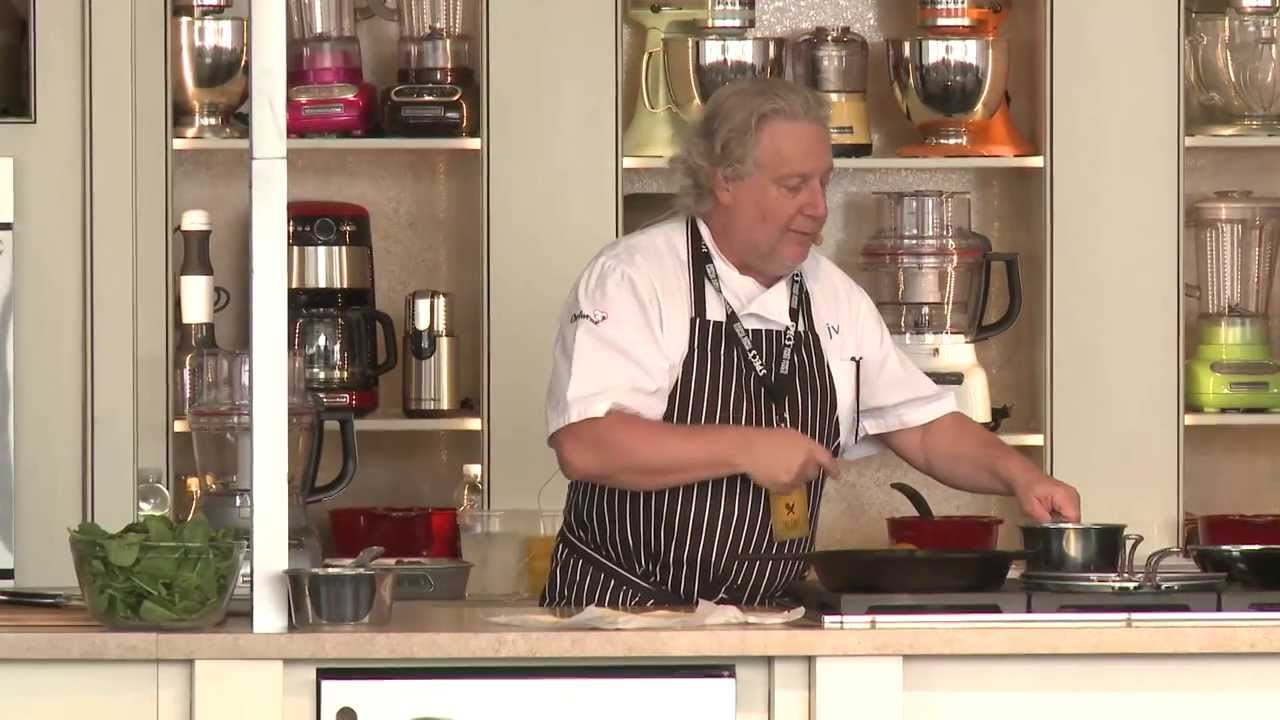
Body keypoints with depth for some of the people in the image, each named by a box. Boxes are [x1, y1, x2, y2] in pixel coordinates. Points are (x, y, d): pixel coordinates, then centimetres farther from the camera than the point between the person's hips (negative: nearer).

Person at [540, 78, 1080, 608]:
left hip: (761, 623, 6)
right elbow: (585, 445, -19)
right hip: (619, 610, -6)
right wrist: (747, 450, -20)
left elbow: (924, 426, 19)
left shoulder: (833, 295, 14)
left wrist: (1019, 476, 1)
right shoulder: (632, 278, -7)